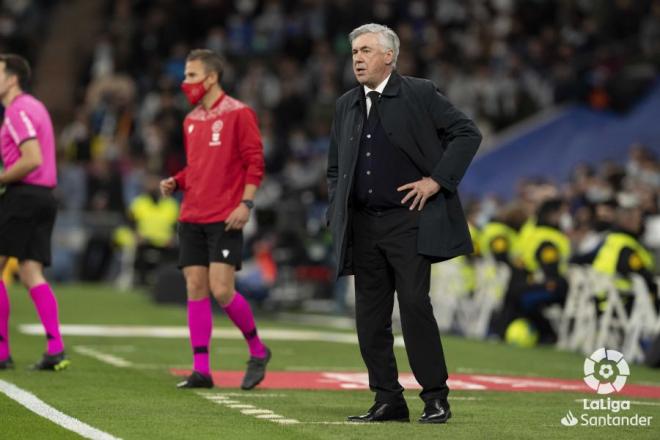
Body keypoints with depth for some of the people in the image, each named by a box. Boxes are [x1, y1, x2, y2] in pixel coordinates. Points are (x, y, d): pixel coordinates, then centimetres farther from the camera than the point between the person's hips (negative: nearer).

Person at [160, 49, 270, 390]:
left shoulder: (237, 113, -5)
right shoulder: (191, 121, 16)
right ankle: (201, 369, 4)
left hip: (225, 219, -7)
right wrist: (175, 182, 6)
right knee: (195, 288, 2)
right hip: (192, 218, 7)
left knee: (221, 290, -13)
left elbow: (255, 162, -8)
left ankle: (257, 350, 9)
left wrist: (245, 203, -16)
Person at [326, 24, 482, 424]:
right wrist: (337, 215, 10)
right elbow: (335, 168, 23)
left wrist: (437, 180, -9)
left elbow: (468, 133, -4)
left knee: (415, 305, -11)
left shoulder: (420, 94, -3)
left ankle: (436, 399, -3)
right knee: (370, 316, 4)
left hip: (408, 221, -6)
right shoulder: (346, 106, 14)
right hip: (363, 226, 6)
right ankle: (388, 401, 11)